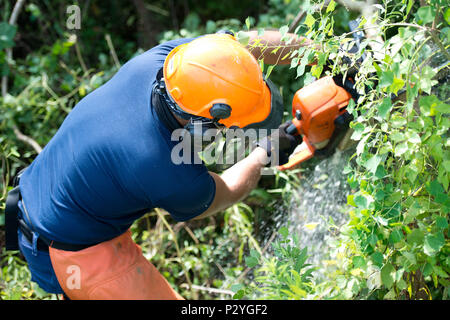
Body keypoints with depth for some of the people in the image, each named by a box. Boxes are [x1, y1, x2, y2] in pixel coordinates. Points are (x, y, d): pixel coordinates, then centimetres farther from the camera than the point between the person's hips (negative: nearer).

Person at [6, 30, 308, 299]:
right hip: (79, 253, -8)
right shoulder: (172, 176, -35)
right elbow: (224, 194, -8)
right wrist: (265, 152, 6)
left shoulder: (159, 58, -20)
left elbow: (250, 42, -4)